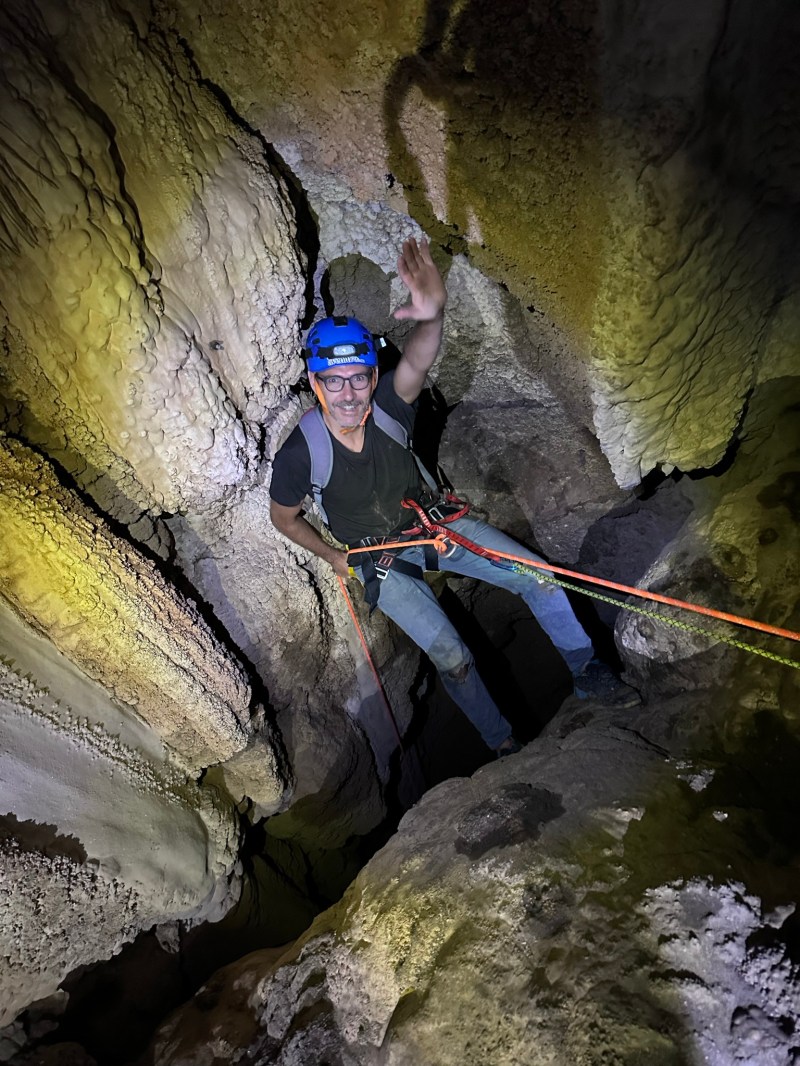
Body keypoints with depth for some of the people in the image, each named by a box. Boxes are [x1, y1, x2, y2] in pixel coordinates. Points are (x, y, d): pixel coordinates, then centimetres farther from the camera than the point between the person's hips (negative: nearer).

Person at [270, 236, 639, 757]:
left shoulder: (387, 404, -25)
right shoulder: (300, 454, -26)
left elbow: (417, 363, -50)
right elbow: (284, 518, -7)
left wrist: (432, 317, -70)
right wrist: (335, 558, -4)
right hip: (380, 561, -2)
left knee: (538, 577, -5)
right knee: (451, 657, -9)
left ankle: (588, 674, 19)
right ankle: (503, 743, 19)